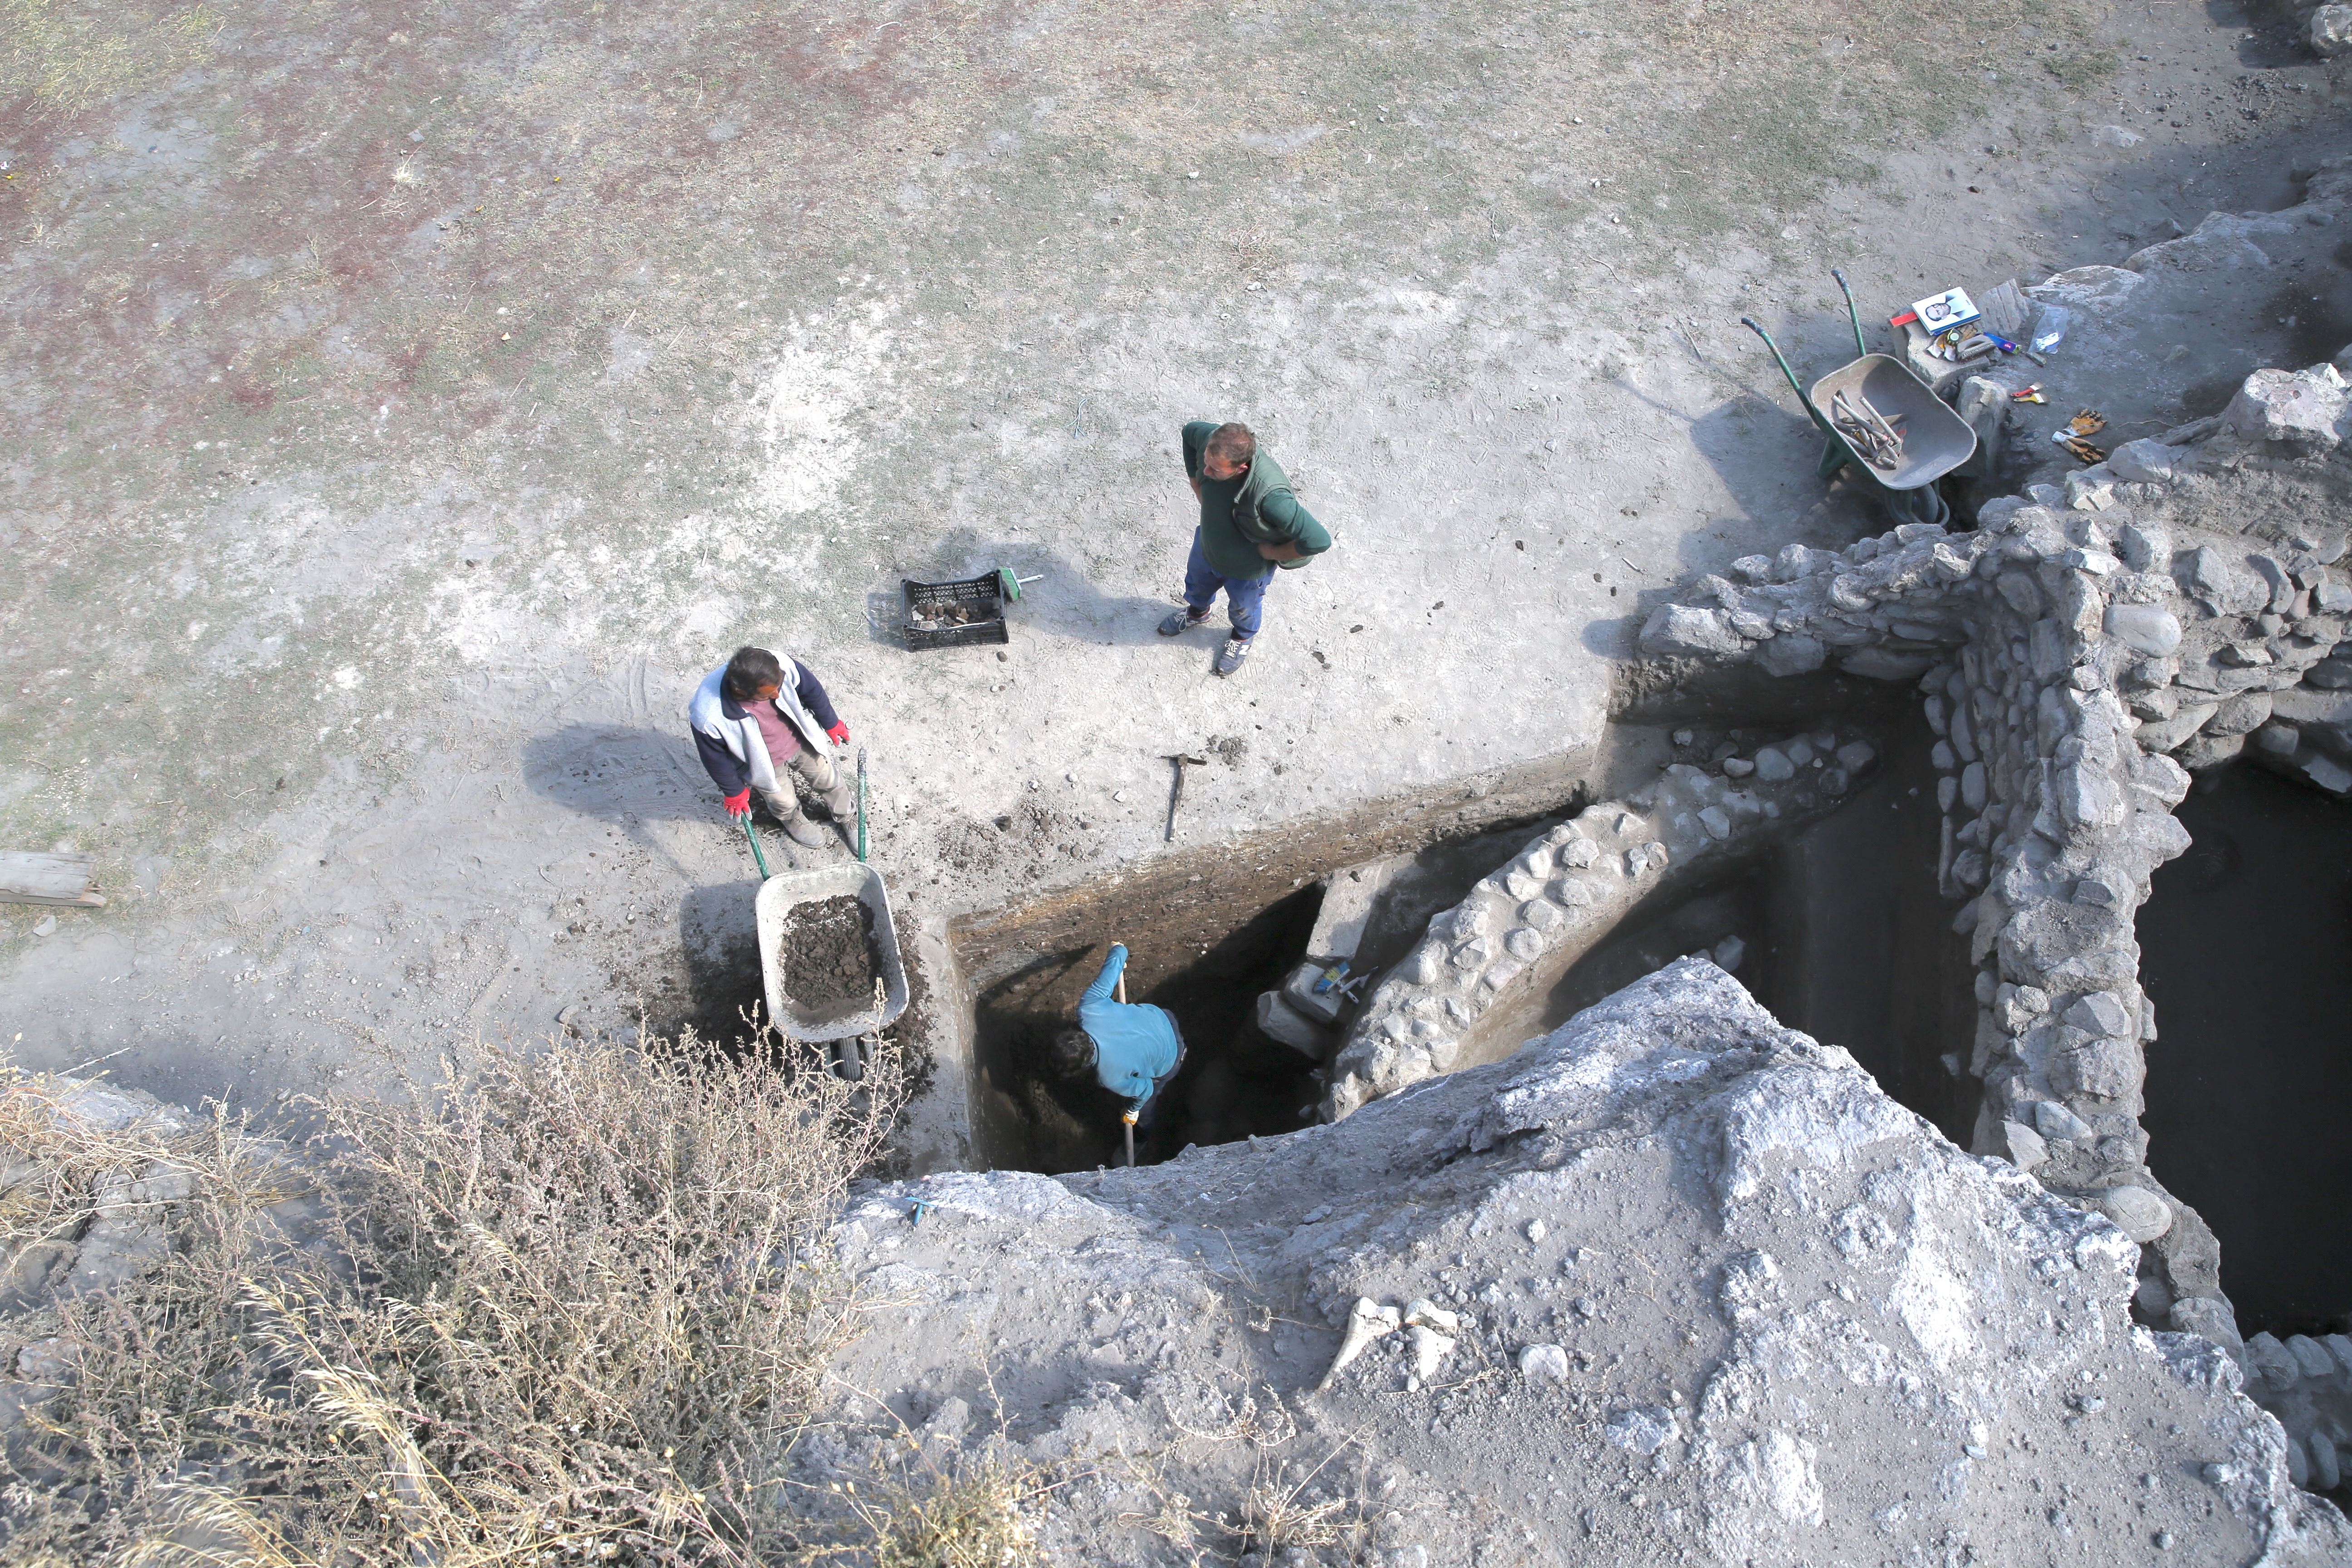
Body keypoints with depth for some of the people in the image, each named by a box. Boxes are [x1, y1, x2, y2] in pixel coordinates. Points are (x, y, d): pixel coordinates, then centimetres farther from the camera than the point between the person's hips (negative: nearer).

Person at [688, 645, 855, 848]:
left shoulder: (781, 666, -36)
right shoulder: (709, 717, -42)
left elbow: (812, 691, -12)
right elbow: (716, 760, -20)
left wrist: (832, 723, 5)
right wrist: (734, 791, -2)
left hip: (802, 742, 2)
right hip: (764, 764, -2)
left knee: (830, 781, 23)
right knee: (784, 803, 23)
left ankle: (847, 818, 56)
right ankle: (794, 821, 61)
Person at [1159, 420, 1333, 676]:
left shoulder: (1270, 497, -50)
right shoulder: (1212, 440, -32)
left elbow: (1319, 540, -44)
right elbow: (1190, 430, -6)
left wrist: (1273, 553, -27)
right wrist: (1197, 486, -8)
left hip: (1247, 568, -5)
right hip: (1207, 544, 5)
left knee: (1243, 608, 29)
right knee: (1197, 584, 36)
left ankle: (1243, 637, 65)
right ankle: (1197, 612, 72)